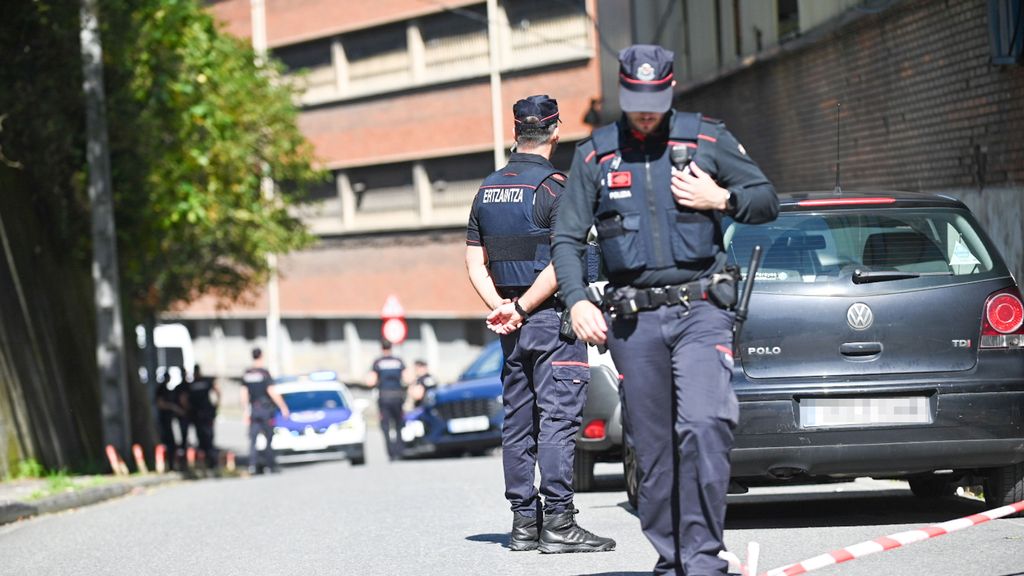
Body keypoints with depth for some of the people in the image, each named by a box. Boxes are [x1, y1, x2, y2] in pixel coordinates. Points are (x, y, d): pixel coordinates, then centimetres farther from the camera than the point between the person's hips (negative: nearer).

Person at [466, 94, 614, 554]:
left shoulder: (487, 191, 11)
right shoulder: (554, 188, -11)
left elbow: (475, 262, 9)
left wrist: (501, 308, 0)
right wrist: (521, 308, -12)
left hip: (514, 326, 7)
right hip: (552, 317, -7)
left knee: (518, 422, 10)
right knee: (558, 418, -8)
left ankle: (523, 523, 11)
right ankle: (559, 523, -11)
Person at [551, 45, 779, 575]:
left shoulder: (707, 139, 6)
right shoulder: (594, 154, 8)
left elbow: (767, 200, 12)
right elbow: (567, 238, 8)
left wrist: (722, 200, -8)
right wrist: (577, 301, -8)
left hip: (701, 310, -2)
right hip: (633, 318, 2)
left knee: (704, 424, -20)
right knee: (654, 447, 5)